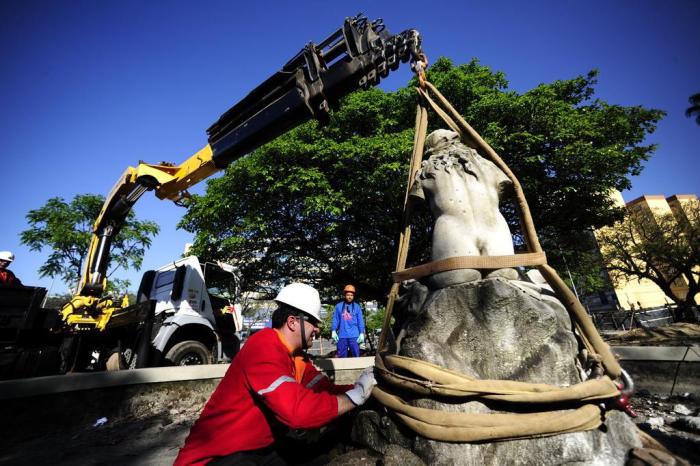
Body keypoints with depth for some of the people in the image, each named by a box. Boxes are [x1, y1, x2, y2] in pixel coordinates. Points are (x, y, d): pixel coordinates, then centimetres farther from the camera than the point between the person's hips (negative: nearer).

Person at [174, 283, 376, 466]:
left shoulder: (296, 356, 0)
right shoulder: (264, 346, -28)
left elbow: (327, 390, 2)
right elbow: (299, 410, -37)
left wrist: (365, 386, -6)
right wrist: (355, 395, -27)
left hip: (258, 450, 9)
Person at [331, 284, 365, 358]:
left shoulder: (357, 306, 4)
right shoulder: (339, 306, 3)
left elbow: (360, 321, 4)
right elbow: (335, 320, 4)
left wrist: (362, 333, -2)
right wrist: (333, 331, -3)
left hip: (354, 336, 0)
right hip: (342, 336, 0)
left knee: (356, 355, 4)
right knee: (342, 356, 8)